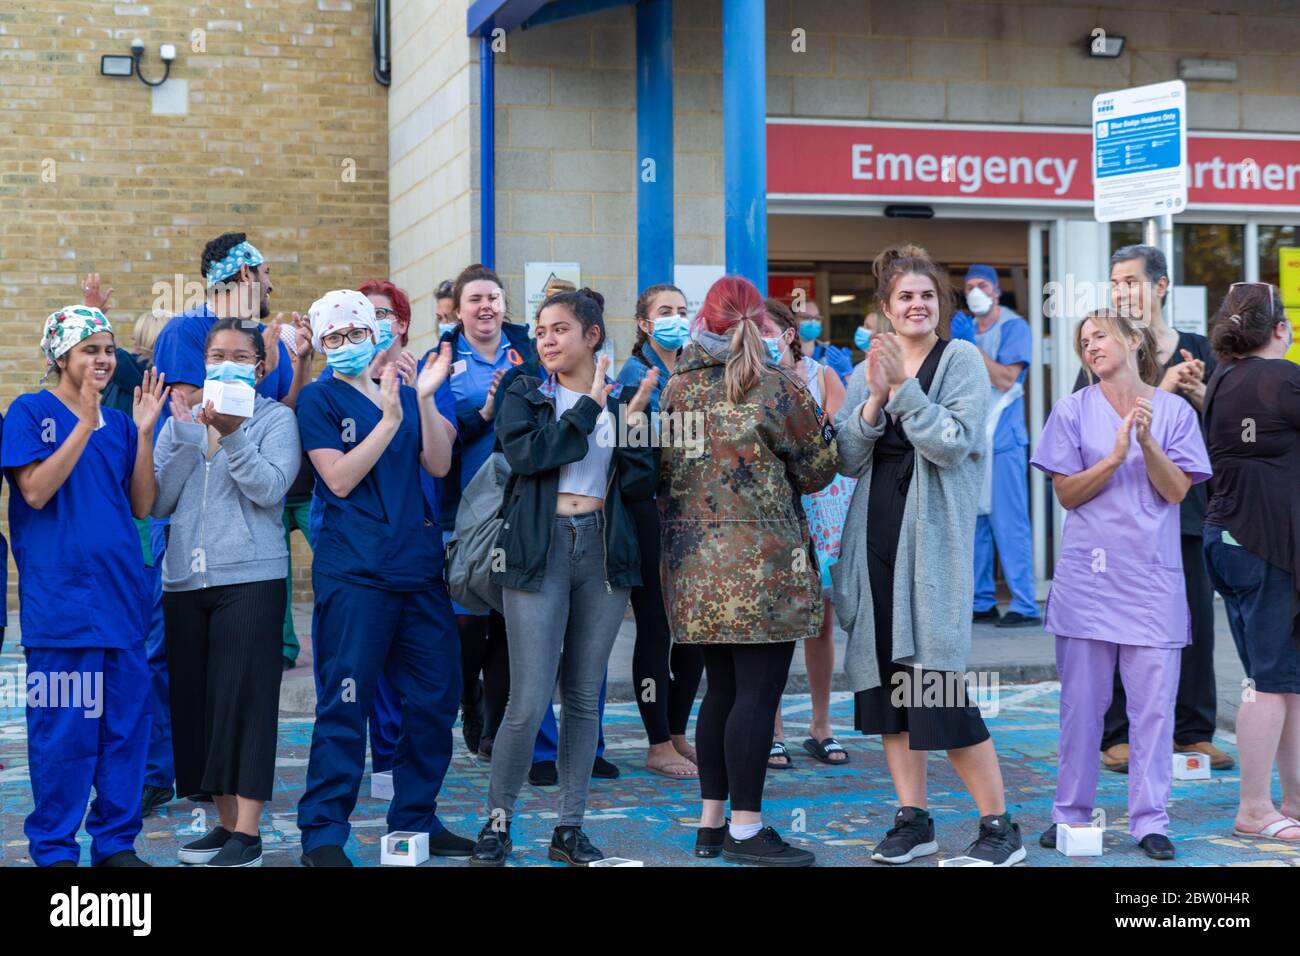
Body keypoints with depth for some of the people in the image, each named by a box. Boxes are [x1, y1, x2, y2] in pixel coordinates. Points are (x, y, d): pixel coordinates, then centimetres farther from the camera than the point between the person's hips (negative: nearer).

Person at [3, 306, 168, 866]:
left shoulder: (118, 423, 13)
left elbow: (141, 504, 8)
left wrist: (144, 433, -2)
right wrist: (85, 423, -17)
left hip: (122, 597, 6)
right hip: (60, 602, -5)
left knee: (126, 722, 8)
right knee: (63, 727, -2)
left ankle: (116, 841, 19)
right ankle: (54, 850, 10)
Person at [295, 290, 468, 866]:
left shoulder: (405, 394, 16)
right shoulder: (319, 399, 1)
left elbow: (438, 465, 4)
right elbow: (340, 479, -10)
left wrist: (425, 398, -7)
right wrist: (390, 418, -15)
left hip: (419, 568, 6)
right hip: (354, 573, -6)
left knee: (437, 695, 8)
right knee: (345, 703, -6)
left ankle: (416, 819, 22)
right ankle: (321, 834, 1)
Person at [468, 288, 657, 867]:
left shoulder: (624, 402, 11)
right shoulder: (524, 396, 5)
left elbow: (639, 488, 5)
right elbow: (527, 454, -15)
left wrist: (631, 426, -9)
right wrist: (588, 408, -10)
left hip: (604, 551, 3)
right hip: (540, 550, -3)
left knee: (585, 696, 8)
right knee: (529, 701, -8)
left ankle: (569, 828, 17)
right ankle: (497, 821, 9)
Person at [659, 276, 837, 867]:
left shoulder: (677, 390, 4)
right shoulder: (780, 391, -10)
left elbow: (664, 472, 12)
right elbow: (816, 473, 0)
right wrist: (826, 416, 15)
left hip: (694, 562, 6)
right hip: (763, 563, -6)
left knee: (721, 689, 14)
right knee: (758, 694, -2)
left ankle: (711, 823, 18)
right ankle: (746, 829, 0)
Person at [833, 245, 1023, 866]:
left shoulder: (960, 360, -1)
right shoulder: (867, 371, 14)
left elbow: (953, 443, -13)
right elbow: (848, 460, 5)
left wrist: (904, 387, -18)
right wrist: (874, 400, -9)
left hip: (935, 535, -6)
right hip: (877, 534, 6)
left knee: (937, 687, -9)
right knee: (885, 677, 7)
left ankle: (1000, 826, 1)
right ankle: (913, 819, 17)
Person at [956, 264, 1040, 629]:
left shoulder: (1014, 328, -3)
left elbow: (1005, 379, -14)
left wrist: (971, 346, -14)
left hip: (1001, 437, -7)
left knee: (1009, 523, -9)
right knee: (973, 521, 8)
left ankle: (1025, 606, -7)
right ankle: (981, 602, 14)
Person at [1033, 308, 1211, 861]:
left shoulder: (1173, 411, 5)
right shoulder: (1073, 411, 4)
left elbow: (1177, 490, -2)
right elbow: (1066, 494, 0)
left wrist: (1147, 442, -16)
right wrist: (1115, 457, -14)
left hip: (1153, 577, 0)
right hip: (1088, 575, 0)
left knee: (1154, 702, 0)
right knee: (1081, 702, 5)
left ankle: (1149, 820, 8)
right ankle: (1071, 814, 17)